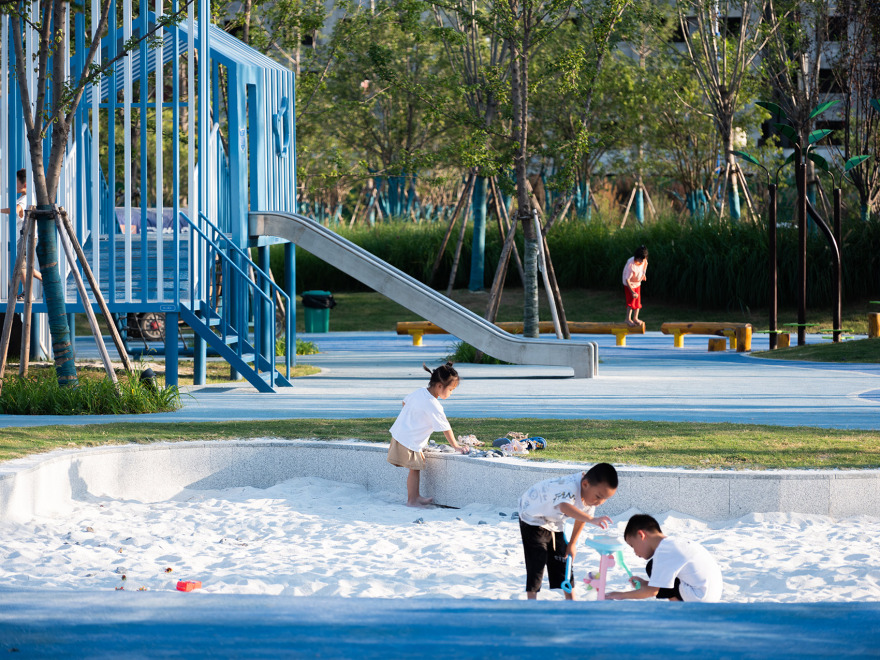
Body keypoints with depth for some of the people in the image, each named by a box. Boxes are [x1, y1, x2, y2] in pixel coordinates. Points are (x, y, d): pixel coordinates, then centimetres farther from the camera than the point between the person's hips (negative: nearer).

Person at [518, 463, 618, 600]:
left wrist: (572, 544, 9)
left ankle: (570, 599, 21)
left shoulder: (591, 494, -15)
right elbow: (565, 507, -66)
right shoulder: (570, 487, -43)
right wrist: (592, 520, -78)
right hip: (533, 518, -8)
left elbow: (582, 518, 3)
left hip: (554, 523, 8)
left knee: (563, 561, 10)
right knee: (536, 562, -12)